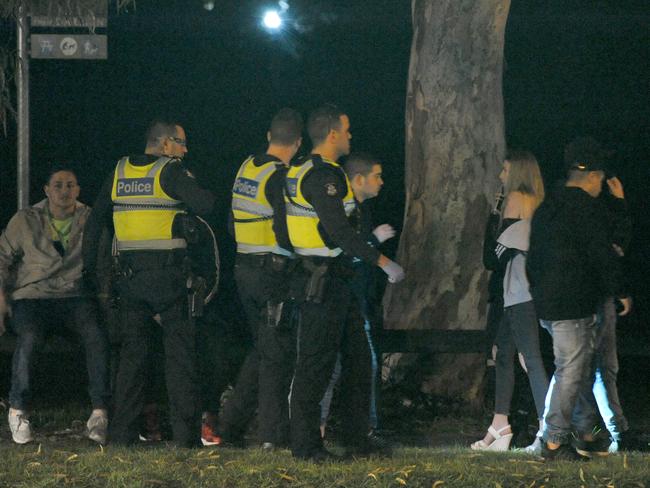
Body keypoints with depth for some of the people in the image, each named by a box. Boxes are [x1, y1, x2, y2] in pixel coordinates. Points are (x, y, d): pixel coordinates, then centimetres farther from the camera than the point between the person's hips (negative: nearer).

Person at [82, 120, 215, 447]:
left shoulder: (119, 172, 10)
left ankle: (122, 430, 8)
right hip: (168, 272, -5)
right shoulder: (170, 172, -8)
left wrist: (89, 267, 18)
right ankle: (185, 431, -4)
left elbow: (96, 220, 12)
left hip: (130, 273, 5)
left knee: (131, 352, 11)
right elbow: (206, 204, -18)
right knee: (179, 351, 0)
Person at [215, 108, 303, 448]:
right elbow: (286, 234, -20)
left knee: (263, 347, 18)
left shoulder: (246, 168, 9)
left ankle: (232, 423, 16)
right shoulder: (280, 177, -15)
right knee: (278, 352, -1)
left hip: (244, 265, 8)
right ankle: (273, 433, 0)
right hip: (273, 271, -8)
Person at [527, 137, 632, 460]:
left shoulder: (547, 207, 15)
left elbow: (533, 258, 20)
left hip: (547, 304, 9)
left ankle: (587, 435, 23)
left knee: (581, 369, 18)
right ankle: (554, 442, -4)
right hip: (573, 306, -9)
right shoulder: (586, 207, -13)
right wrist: (620, 292, -2)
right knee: (571, 372, -5)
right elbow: (603, 256, -13)